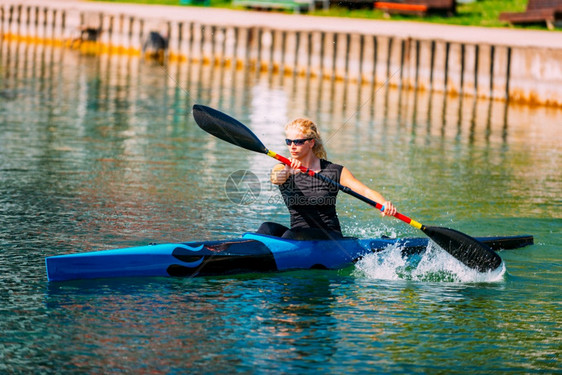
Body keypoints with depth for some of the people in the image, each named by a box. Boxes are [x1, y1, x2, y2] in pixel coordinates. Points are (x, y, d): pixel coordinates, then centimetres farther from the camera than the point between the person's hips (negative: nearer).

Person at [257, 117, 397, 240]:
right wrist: (286, 171, -45)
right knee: (268, 228, -27)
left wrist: (384, 203, -33)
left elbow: (366, 191, -11)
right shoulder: (282, 169, 4)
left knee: (292, 235, -32)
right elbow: (275, 178, -21)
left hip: (330, 238, -3)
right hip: (298, 234, 3)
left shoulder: (334, 171, -1)